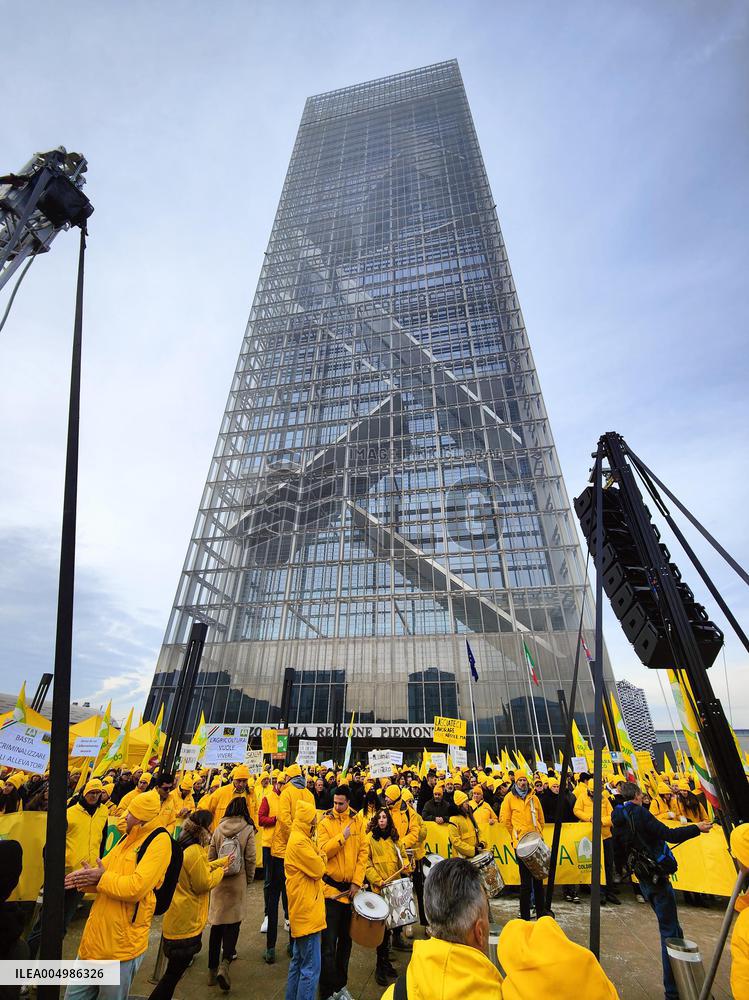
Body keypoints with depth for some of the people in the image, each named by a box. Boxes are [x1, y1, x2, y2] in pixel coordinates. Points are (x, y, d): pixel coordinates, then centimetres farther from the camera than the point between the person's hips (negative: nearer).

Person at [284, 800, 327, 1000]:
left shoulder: (300, 838, 8)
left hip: (303, 910, 10)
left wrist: (319, 856, -7)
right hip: (308, 910, -10)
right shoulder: (300, 842, -24)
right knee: (311, 968, -2)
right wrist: (321, 857, -5)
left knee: (298, 961, 22)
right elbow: (318, 869, -21)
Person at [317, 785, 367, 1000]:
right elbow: (323, 851, -18)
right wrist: (342, 836, -25)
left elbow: (363, 852, -3)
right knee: (329, 941, 0)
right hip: (331, 886, -3)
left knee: (346, 937, 18)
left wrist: (357, 882, -8)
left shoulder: (358, 821, -4)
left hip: (351, 887, 3)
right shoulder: (325, 822, -10)